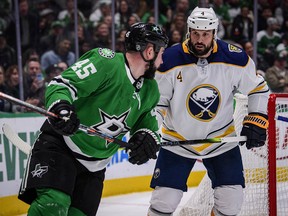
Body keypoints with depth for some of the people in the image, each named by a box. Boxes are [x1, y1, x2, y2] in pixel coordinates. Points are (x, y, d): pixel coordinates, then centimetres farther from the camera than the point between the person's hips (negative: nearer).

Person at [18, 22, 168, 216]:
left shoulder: (150, 91, 10)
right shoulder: (106, 62, -16)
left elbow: (148, 124, 17)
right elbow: (60, 84, -20)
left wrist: (148, 138, -7)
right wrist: (60, 107, -41)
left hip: (93, 167, 7)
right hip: (59, 146, -7)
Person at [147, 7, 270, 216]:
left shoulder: (235, 58, -14)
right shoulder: (170, 60, -18)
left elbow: (258, 89, 1)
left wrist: (256, 121, -8)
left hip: (221, 138, 1)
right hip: (178, 139, -1)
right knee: (165, 199, -5)